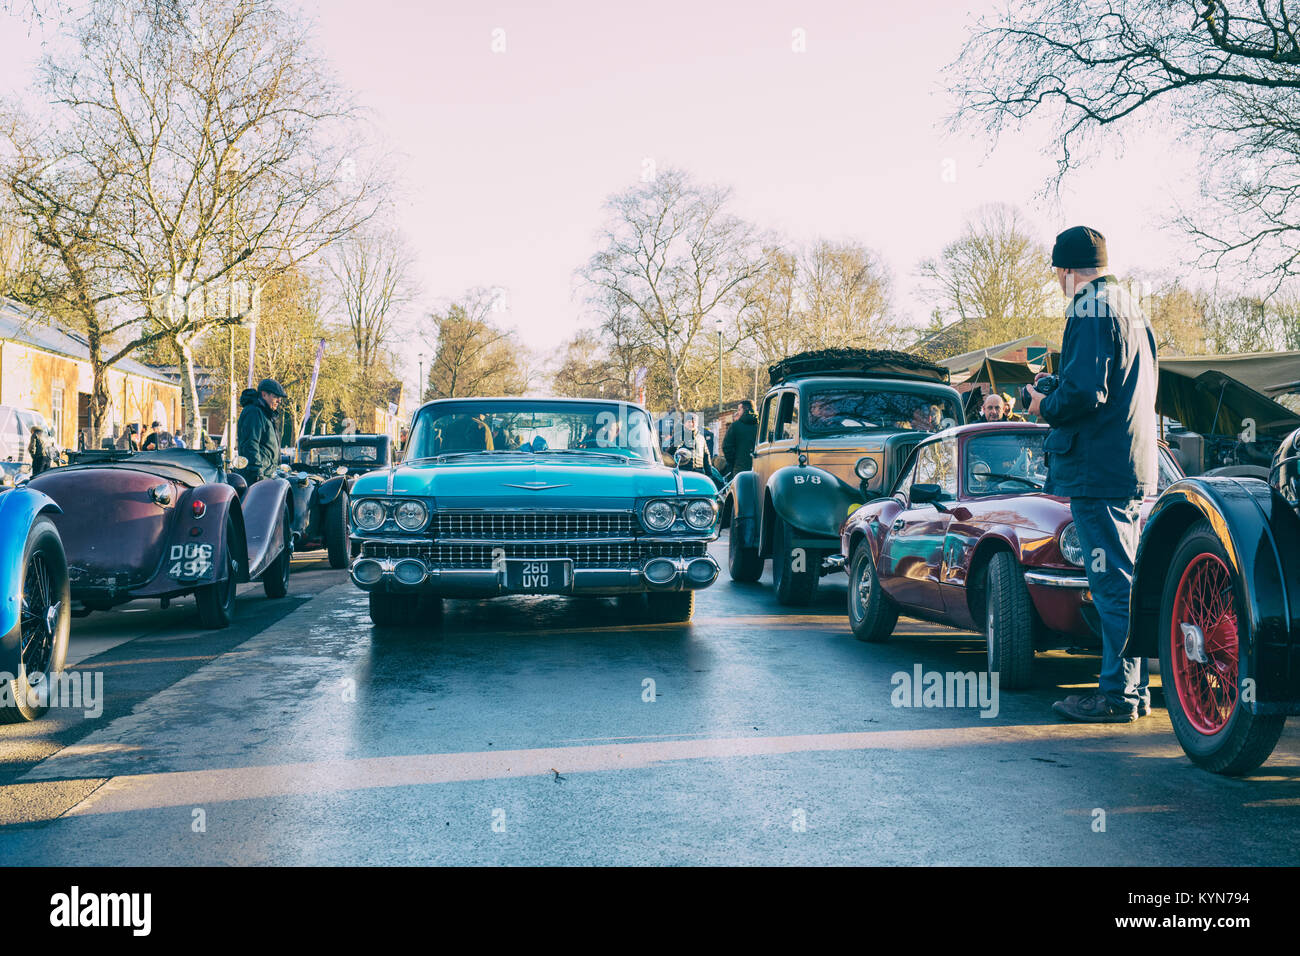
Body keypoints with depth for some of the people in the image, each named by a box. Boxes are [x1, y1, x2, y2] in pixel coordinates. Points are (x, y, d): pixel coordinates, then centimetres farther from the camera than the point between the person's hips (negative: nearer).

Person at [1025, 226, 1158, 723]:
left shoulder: (1090, 310, -11)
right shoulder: (1131, 309, 20)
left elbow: (1085, 392, -21)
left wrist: (1046, 406, -4)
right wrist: (1059, 397, 22)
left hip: (1099, 471, -10)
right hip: (1135, 468, 10)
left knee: (1113, 584, -7)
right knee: (1124, 582, 14)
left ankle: (1117, 694, -3)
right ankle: (1134, 688, 19)